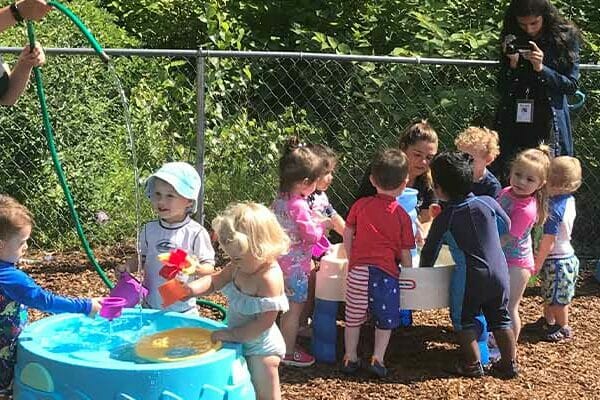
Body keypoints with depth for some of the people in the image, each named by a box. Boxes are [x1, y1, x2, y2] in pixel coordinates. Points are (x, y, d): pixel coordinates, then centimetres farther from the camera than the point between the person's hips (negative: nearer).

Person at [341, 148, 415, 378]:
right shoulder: (402, 216, 0)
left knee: (354, 316, 14)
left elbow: (347, 236, 9)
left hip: (358, 269, 2)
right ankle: (377, 359, 6)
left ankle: (350, 358, 18)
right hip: (386, 271, -2)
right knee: (385, 319, 11)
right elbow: (405, 252, 2)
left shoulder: (360, 205, 5)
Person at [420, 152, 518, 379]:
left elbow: (430, 251, 2)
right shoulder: (488, 203, -1)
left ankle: (472, 364, 16)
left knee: (465, 320, 14)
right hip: (499, 273, 4)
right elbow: (506, 225, 17)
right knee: (500, 319, 16)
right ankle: (509, 364, 21)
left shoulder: (444, 219, -7)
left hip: (469, 277, -4)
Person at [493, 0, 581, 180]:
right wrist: (512, 64, -12)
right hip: (514, 122, 2)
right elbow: (502, 89, 6)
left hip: (549, 123, -2)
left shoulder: (565, 37, -2)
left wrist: (541, 69, -16)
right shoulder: (512, 39, 6)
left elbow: (571, 85, -3)